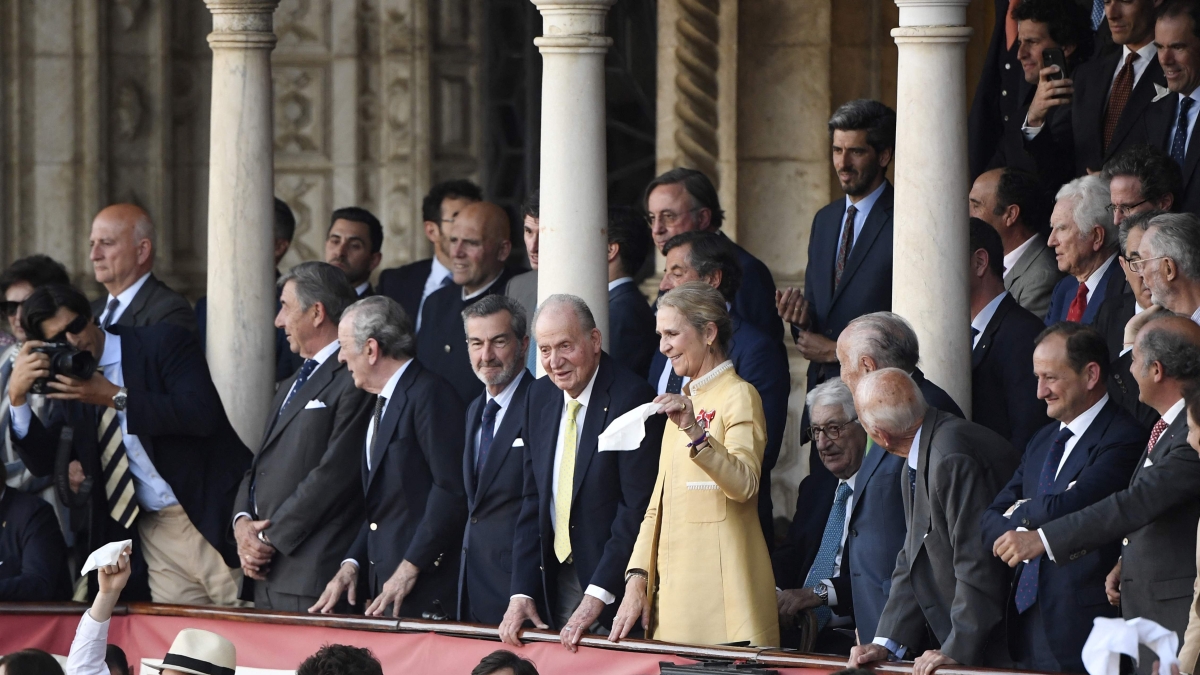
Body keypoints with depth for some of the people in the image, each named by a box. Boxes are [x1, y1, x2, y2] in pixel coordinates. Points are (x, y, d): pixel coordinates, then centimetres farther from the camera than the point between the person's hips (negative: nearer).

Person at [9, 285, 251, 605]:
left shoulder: (163, 343, -4)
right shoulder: (75, 386, 12)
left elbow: (201, 414, -18)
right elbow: (44, 461, 11)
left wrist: (117, 398, -18)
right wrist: (17, 397, -4)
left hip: (215, 519, -5)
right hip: (157, 536, 5)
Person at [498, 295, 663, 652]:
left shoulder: (631, 398, -15)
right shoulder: (540, 396, 8)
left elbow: (638, 509, -18)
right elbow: (533, 501, 10)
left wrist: (597, 597, -22)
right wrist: (522, 592, 1)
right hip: (556, 579, 6)